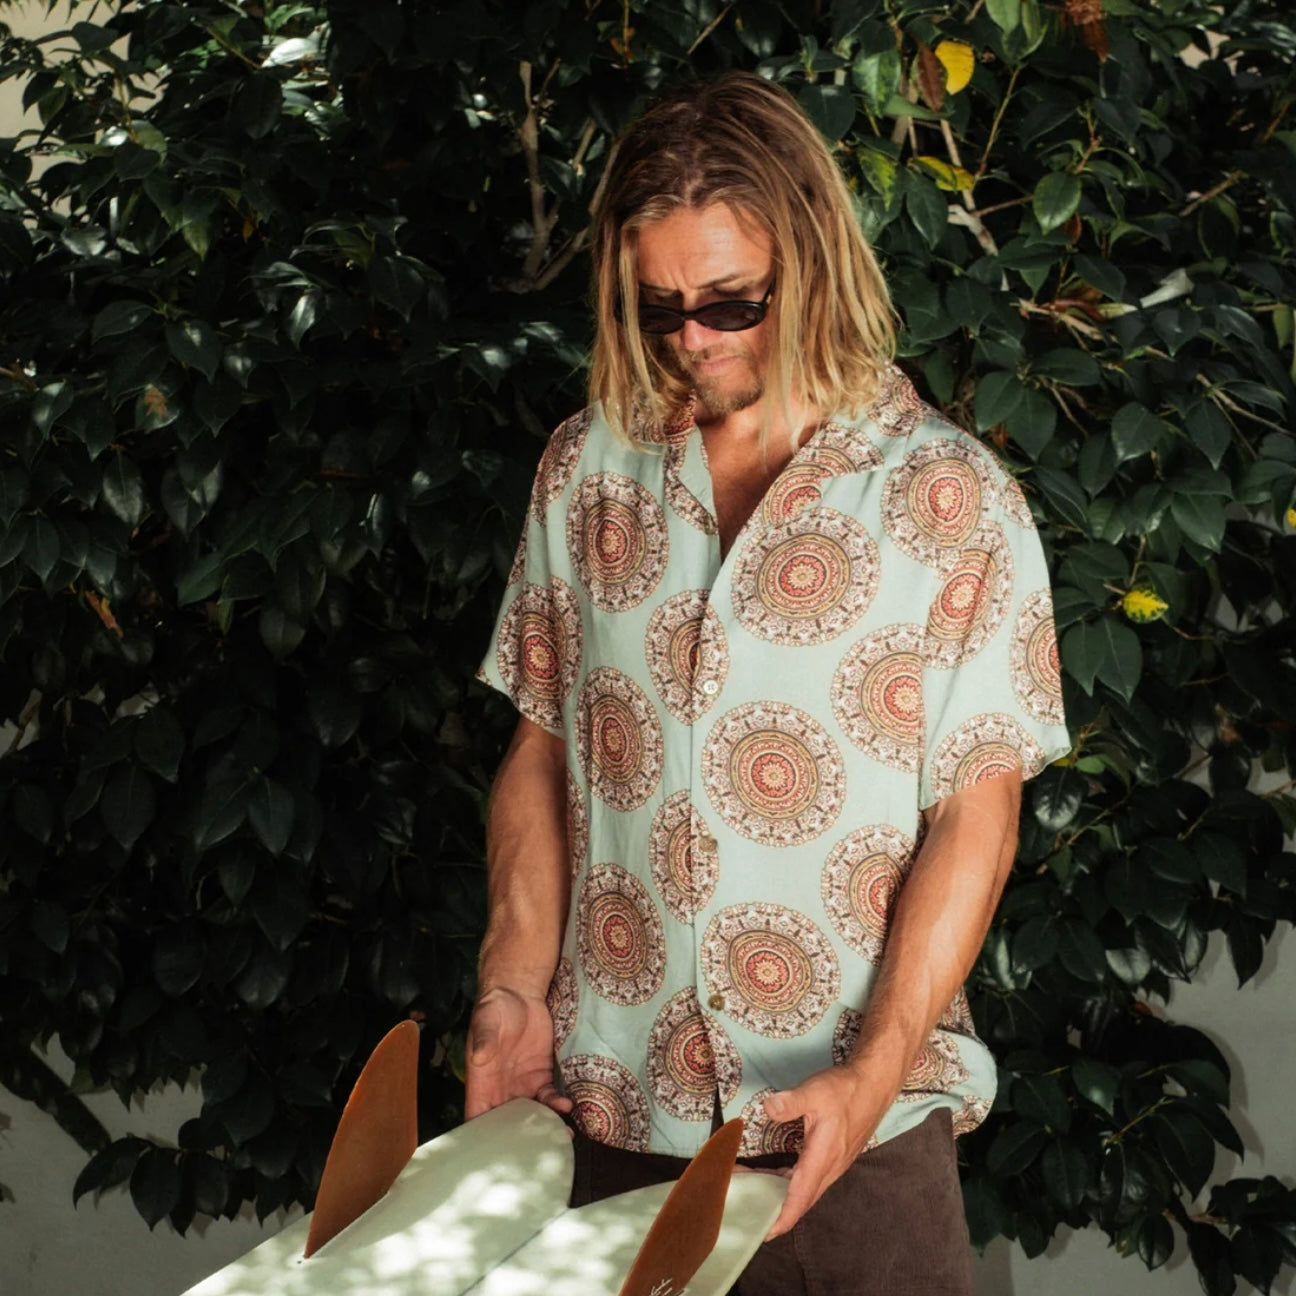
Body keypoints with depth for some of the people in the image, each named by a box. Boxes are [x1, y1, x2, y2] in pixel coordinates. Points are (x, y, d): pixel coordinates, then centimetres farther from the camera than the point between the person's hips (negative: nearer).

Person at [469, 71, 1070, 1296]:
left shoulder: (950, 497, -6)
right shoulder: (585, 469, 5)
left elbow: (977, 810, -7)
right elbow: (541, 746, 8)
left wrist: (876, 1068, -15)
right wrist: (516, 988, -3)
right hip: (607, 1102, 3)